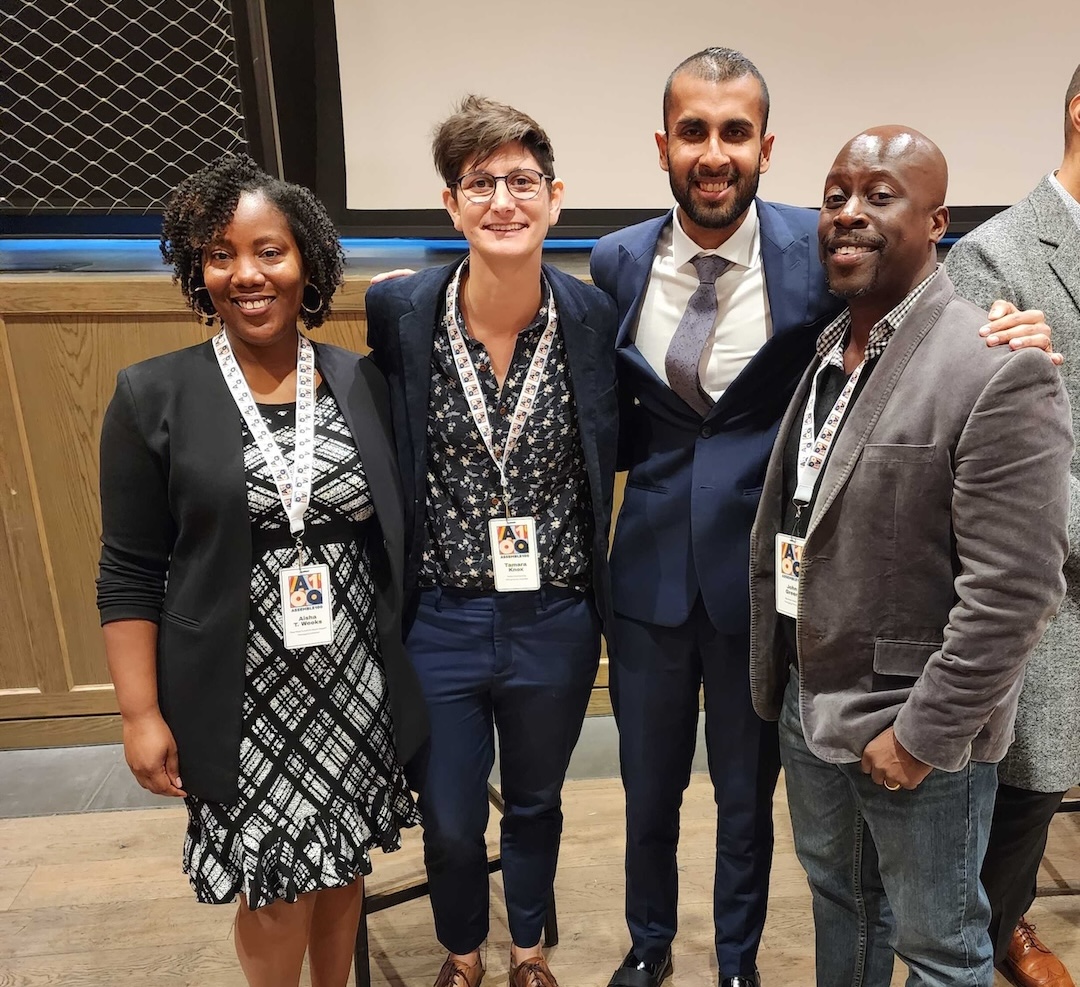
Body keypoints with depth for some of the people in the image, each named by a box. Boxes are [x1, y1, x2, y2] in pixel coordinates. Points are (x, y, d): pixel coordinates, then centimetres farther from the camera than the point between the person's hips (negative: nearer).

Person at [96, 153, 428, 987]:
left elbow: (395, 536, 6)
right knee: (275, 892, 10)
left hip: (356, 684, 3)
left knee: (342, 867, 19)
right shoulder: (155, 397, -7)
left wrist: (406, 667, 6)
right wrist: (141, 714, -5)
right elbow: (130, 574, -4)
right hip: (239, 697, -2)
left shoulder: (362, 382, -1)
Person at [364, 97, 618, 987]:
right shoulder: (398, 312, -11)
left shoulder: (593, 315, -9)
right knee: (450, 822, 18)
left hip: (556, 622, 1)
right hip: (439, 622, 0)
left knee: (536, 805, 23)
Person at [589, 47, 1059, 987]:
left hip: (760, 573, -2)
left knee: (747, 794, 18)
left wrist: (1015, 334, -22)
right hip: (651, 568, 2)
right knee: (648, 787, 21)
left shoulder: (819, 251, -11)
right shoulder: (621, 260, -3)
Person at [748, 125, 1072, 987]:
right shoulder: (822, 350, 4)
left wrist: (922, 733, -17)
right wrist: (777, 673, 10)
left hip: (913, 725, -6)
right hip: (807, 701, 6)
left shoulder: (999, 372, -19)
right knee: (838, 900, 26)